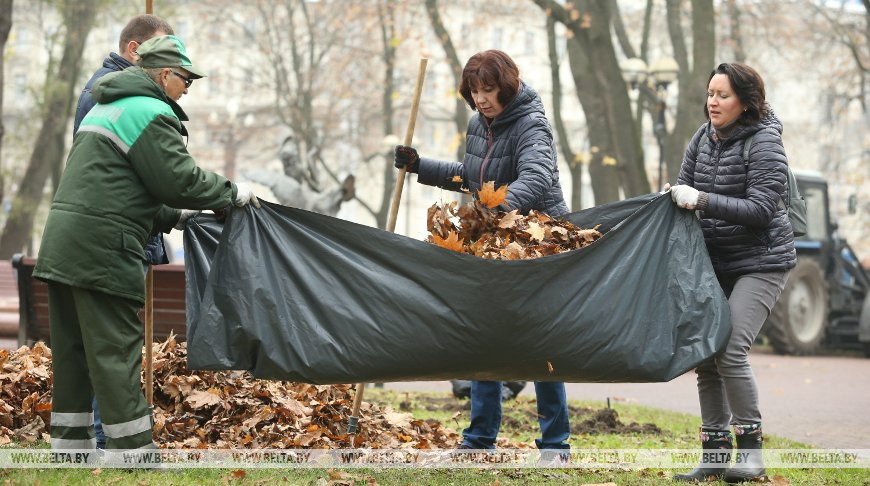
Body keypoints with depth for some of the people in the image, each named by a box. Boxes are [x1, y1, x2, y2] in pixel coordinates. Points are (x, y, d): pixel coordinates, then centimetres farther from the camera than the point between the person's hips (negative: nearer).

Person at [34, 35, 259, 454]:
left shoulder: (106, 107, 24)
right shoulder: (150, 112, -8)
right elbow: (181, 179, -12)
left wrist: (172, 217, 24)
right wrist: (233, 193, 3)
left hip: (62, 242, 10)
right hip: (101, 246, -9)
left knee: (72, 353, 11)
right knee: (115, 353, -6)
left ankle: (70, 447, 14)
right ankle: (133, 450, -3)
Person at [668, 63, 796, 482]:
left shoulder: (764, 143, -14)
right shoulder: (703, 138, 6)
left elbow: (760, 210, -22)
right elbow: (685, 188, 16)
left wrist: (703, 200, -27)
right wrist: (680, 196, -6)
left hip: (760, 264, -7)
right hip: (715, 263, 7)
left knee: (730, 350, -18)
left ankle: (750, 451, -7)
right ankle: (715, 450, 13)